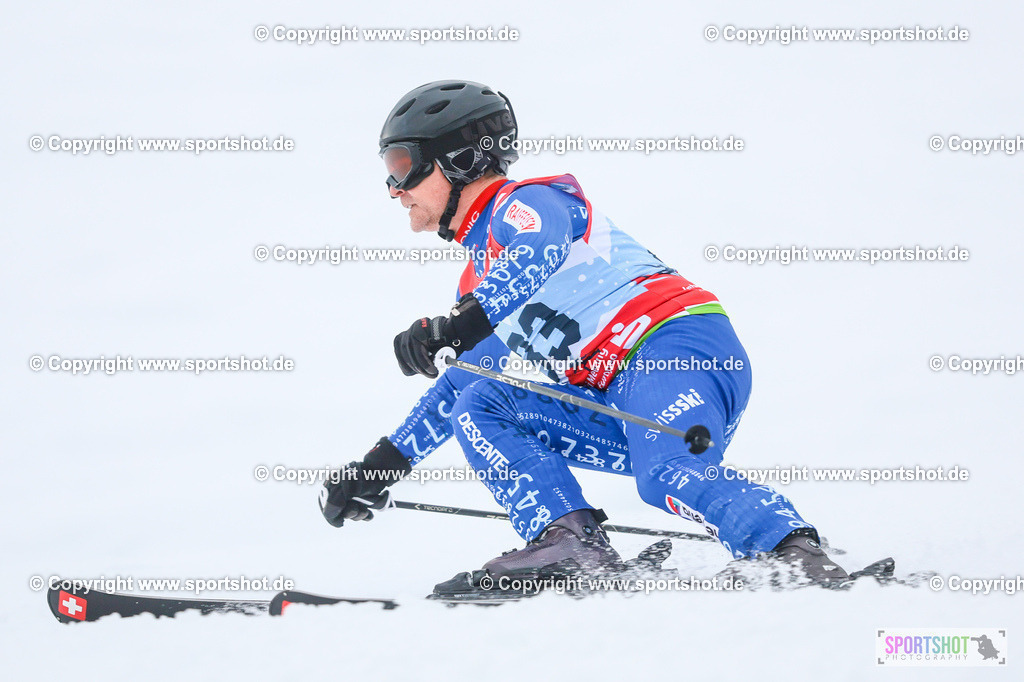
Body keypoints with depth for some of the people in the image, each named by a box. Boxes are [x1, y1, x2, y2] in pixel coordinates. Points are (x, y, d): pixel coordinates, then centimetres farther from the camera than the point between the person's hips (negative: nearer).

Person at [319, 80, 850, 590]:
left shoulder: (526, 203, 2)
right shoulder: (480, 281, 30)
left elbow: (539, 253, -23)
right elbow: (458, 386, 40)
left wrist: (463, 324, -36)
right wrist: (382, 465, 36)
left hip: (678, 342, -9)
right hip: (623, 410, 9)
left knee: (669, 478, -34)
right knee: (477, 411, -1)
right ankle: (565, 536, -18)